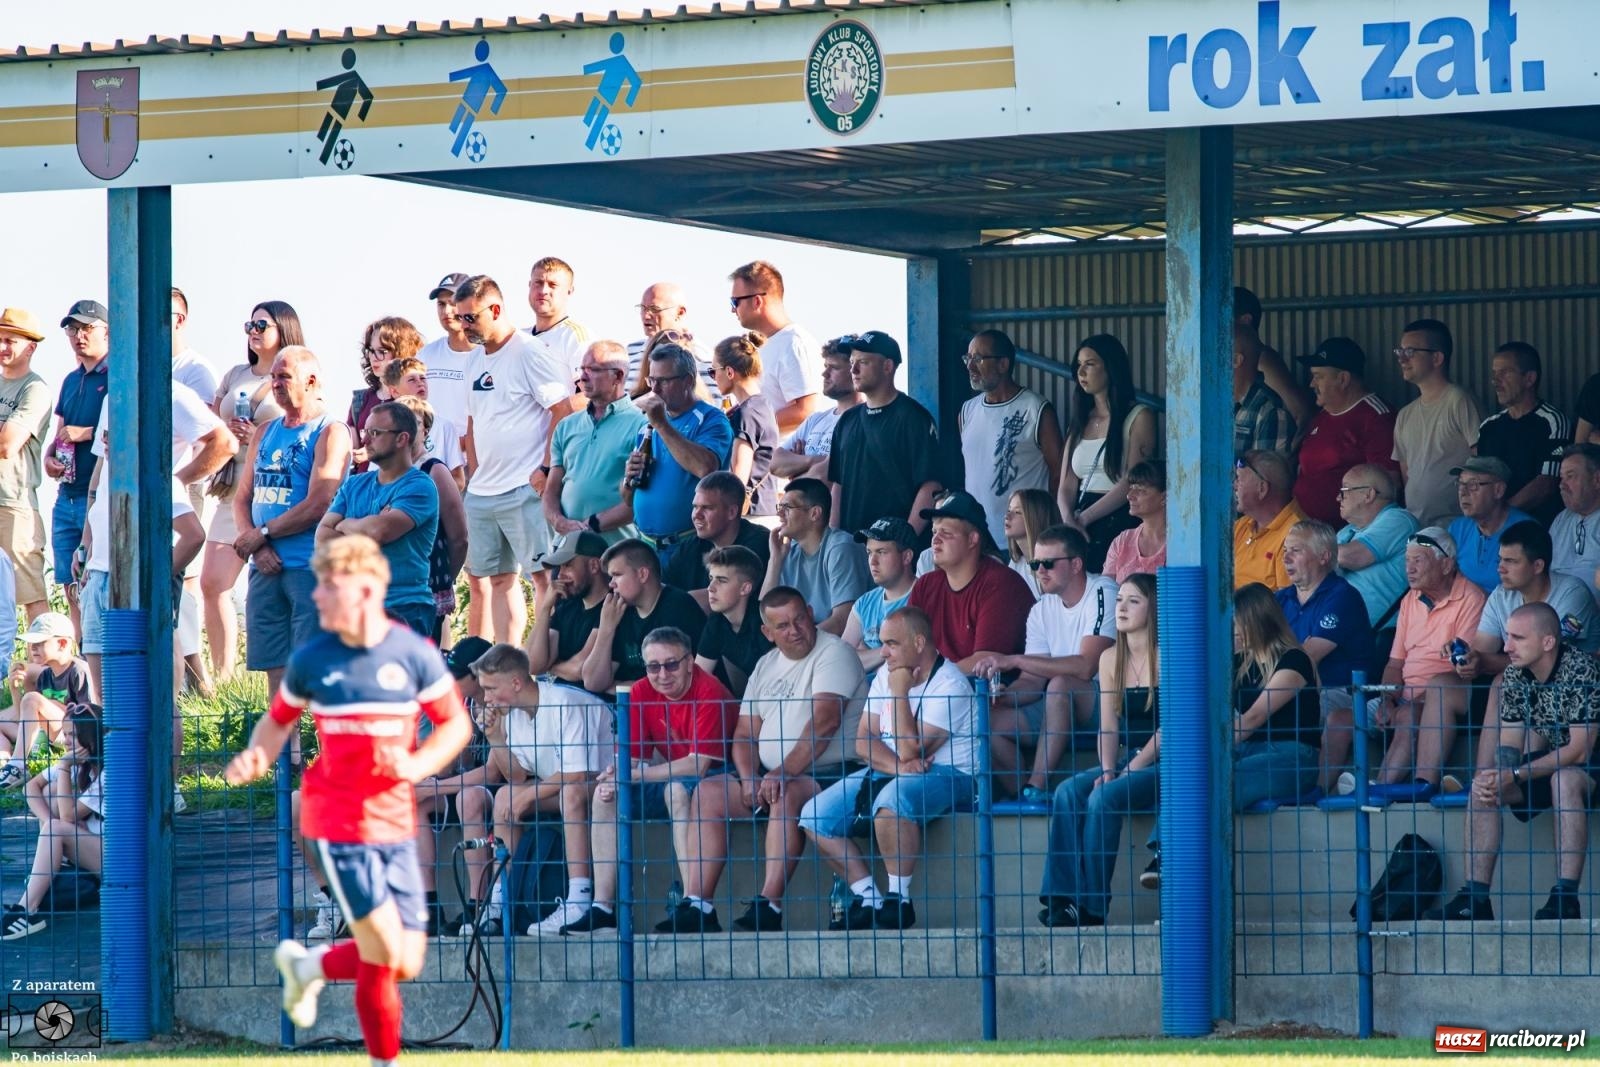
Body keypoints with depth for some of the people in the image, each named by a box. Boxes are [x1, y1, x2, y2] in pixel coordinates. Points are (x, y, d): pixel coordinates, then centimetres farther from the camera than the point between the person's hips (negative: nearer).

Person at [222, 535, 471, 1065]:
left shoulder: (414, 654, -4)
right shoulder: (311, 659, -3)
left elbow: (456, 723, 6)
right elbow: (278, 720, 10)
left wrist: (417, 765, -12)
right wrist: (257, 758, -11)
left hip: (395, 821, 2)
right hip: (336, 819, -2)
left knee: (406, 963, 2)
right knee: (385, 950, -13)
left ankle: (307, 965, 29)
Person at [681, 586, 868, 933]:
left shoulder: (832, 653, -7)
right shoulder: (766, 666, 18)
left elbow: (824, 722, -21)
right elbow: (745, 733, 16)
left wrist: (784, 772, -29)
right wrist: (750, 779, -5)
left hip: (827, 774, -8)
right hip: (770, 776, 8)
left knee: (787, 793, -37)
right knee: (709, 792, -7)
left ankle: (768, 907, -40)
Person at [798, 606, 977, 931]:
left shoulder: (949, 685, -14)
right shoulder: (887, 675, 10)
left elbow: (911, 751, -21)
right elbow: (864, 741, 3)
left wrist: (900, 693, -15)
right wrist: (898, 765, -17)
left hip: (946, 776, -8)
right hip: (887, 772, 8)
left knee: (891, 798, -40)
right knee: (815, 816, -8)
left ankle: (898, 900, -27)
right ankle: (868, 900, -5)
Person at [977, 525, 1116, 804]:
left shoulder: (1102, 595, -14)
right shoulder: (1042, 610, 8)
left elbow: (1086, 667, -27)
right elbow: (1032, 682, 6)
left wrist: (1015, 660, -27)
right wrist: (998, 698, -16)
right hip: (1062, 708, 7)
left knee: (1060, 685, -36)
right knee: (990, 720, -13)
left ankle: (1037, 786, -34)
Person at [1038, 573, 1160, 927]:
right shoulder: (1111, 659, 13)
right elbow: (1108, 725, 8)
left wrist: (1133, 768, -17)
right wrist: (1107, 770, -9)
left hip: (1162, 763, -6)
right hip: (1125, 760, 6)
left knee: (1104, 799, -29)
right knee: (1068, 793, -20)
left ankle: (1091, 907, -24)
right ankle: (1062, 898, -26)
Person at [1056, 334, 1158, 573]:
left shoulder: (1139, 417, 1)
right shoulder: (1080, 422, 19)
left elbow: (1132, 482, -9)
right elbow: (1066, 486, 13)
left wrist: (1083, 518, -14)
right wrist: (1069, 520, -9)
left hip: (1120, 525, -5)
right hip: (1083, 534, 5)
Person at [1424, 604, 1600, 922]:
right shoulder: (1514, 678, -2)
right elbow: (1508, 746, 0)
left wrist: (1515, 776, -29)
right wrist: (1496, 778, -24)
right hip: (1545, 766, 7)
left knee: (1564, 780, -38)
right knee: (1481, 787, -14)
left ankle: (1566, 898, -40)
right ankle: (1475, 898, -17)